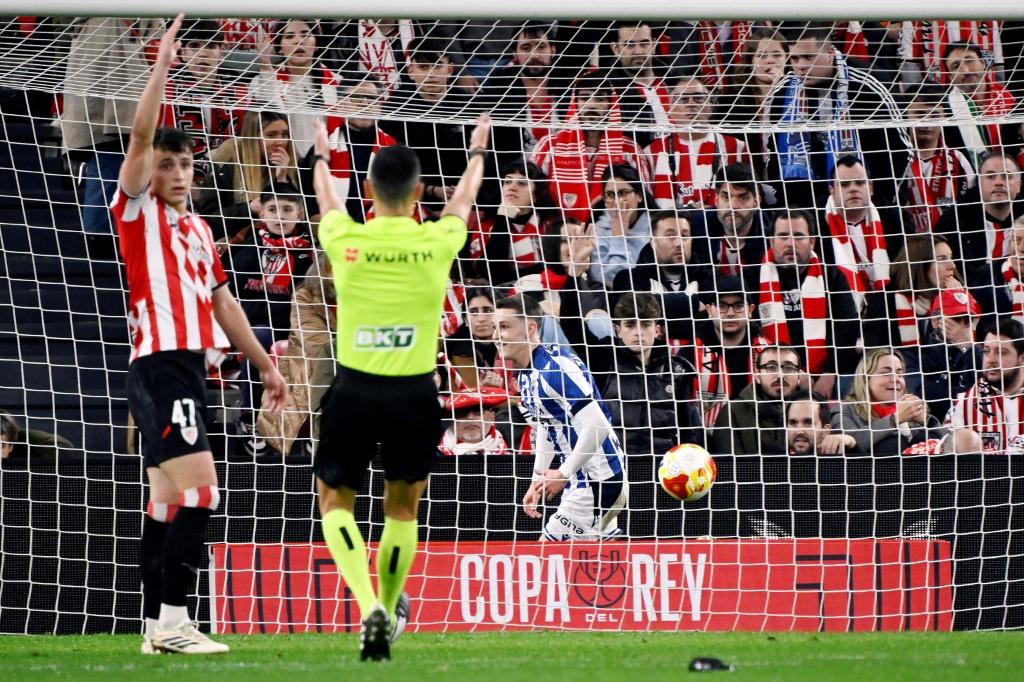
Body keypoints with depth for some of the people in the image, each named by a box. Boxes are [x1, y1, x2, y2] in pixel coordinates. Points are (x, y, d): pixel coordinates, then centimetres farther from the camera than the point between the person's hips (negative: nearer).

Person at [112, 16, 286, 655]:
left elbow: (222, 302, 27)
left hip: (191, 370, 8)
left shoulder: (198, 228, 20)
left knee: (168, 499, 9)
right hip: (160, 364, -8)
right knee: (200, 488, -18)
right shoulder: (139, 210, -1)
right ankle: (172, 620, -19)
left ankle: (158, 627, 10)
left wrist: (265, 364, 28)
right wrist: (162, 64, -18)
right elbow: (142, 135, -15)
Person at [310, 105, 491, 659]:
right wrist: (476, 152, 40)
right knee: (403, 508, 20)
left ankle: (369, 606, -9)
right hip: (414, 392, 1)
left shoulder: (345, 240, -6)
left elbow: (326, 198, 19)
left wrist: (321, 156, 41)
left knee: (335, 499, 13)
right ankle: (387, 612, 23)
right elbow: (463, 199, 19)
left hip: (354, 389, -1)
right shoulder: (436, 242, -4)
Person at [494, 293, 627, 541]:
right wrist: (537, 482, 16)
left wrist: (563, 474, -20)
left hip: (600, 481, -10)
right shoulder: (527, 376, 10)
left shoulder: (555, 368, -21)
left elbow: (597, 426, -27)